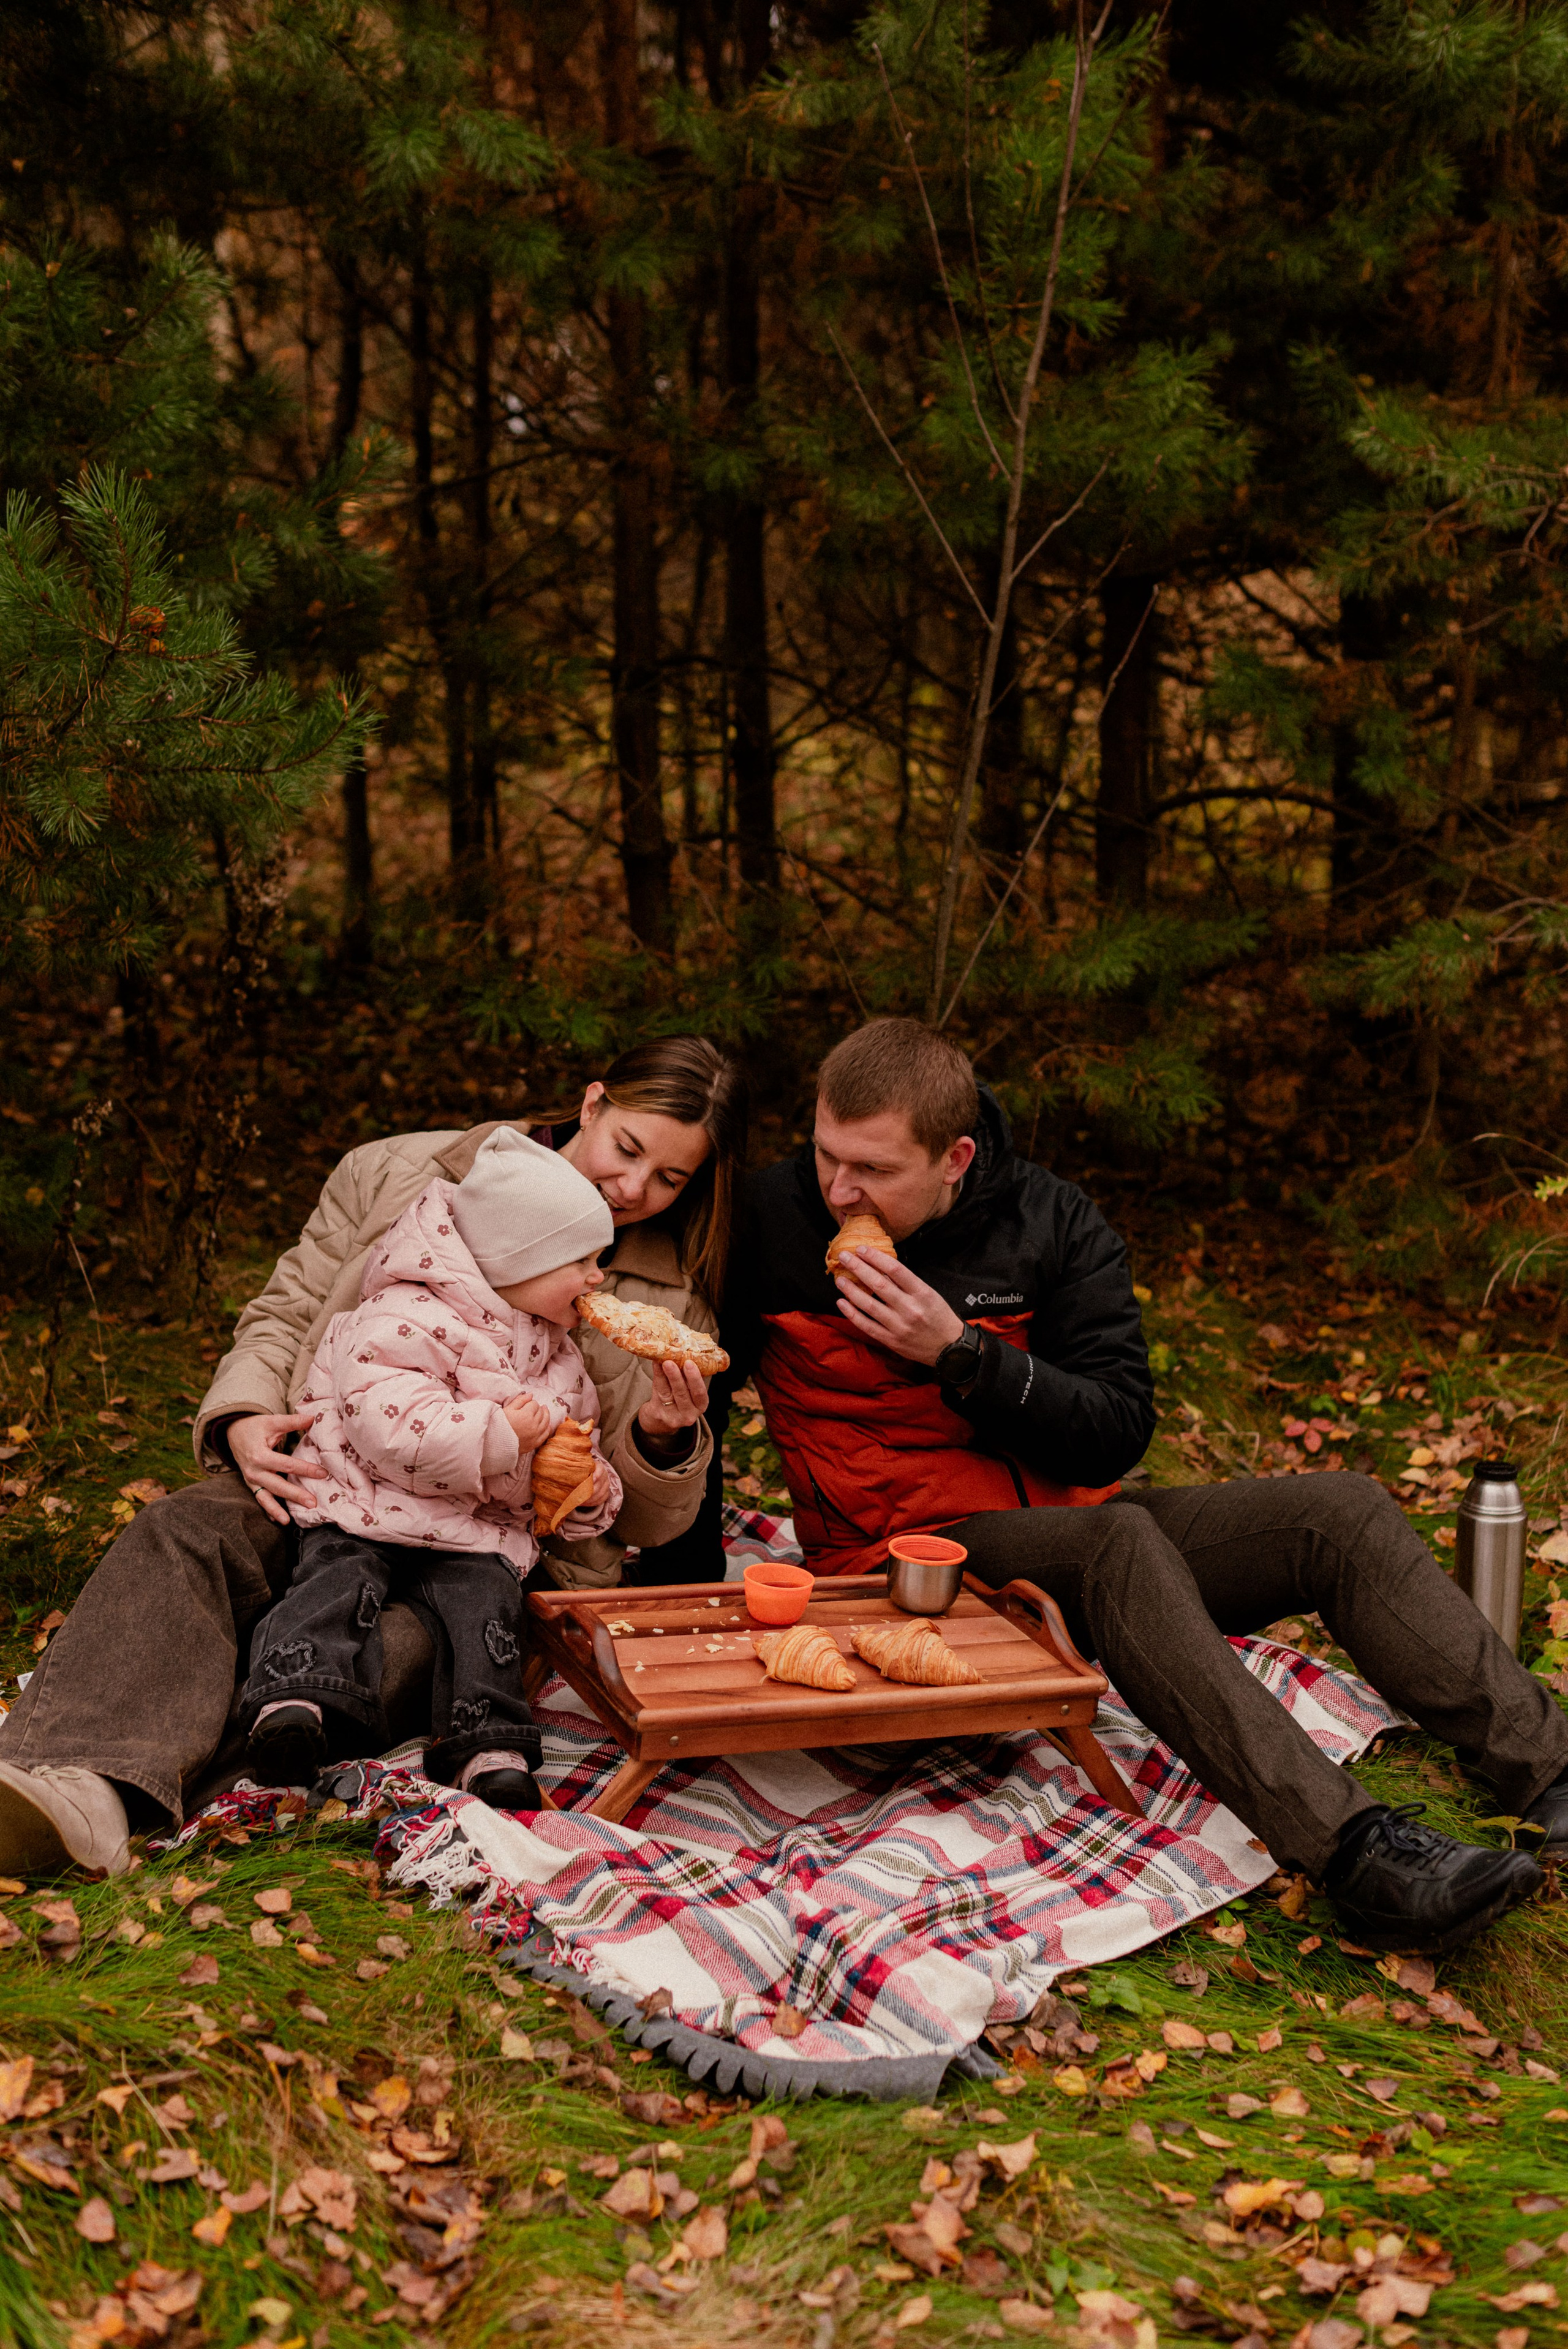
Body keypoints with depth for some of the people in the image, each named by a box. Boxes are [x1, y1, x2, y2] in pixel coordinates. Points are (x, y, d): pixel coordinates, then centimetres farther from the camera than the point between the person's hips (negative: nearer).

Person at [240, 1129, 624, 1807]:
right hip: (365, 1509, -4)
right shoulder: (404, 1320, -11)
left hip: (478, 1534, 4)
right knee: (342, 1582, -29)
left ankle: (489, 1747, -31)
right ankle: (293, 1700, -41)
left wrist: (592, 1493, 5)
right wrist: (497, 1435, -24)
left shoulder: (559, 1358, 17)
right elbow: (390, 1426, -25)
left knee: (485, 1600, -23)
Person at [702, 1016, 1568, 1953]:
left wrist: (962, 1354, -20)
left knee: (1343, 1511, -13)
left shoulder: (1055, 1224, -2)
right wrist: (693, 1588, -2)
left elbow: (1118, 1436, -7)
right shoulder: (773, 1220, -7)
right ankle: (1357, 1855, -47)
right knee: (1118, 1540, -36)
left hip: (1070, 1529, 5)